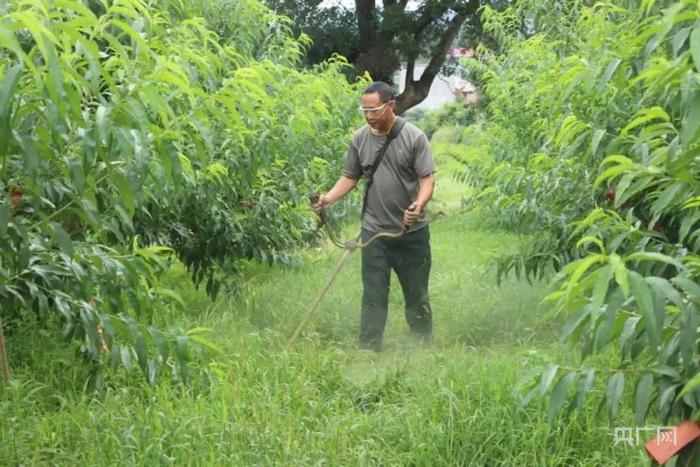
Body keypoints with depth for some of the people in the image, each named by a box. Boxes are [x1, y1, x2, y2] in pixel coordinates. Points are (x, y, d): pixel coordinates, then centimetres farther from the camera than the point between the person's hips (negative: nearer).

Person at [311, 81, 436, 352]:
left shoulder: (413, 137, -8)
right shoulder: (359, 139, 3)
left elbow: (428, 178, -10)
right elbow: (349, 177, 9)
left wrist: (419, 204, -29)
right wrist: (328, 198, -9)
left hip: (412, 231, -2)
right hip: (374, 232, 2)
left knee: (416, 292, 11)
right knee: (373, 296, 3)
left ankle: (423, 347, 26)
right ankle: (368, 350, 9)